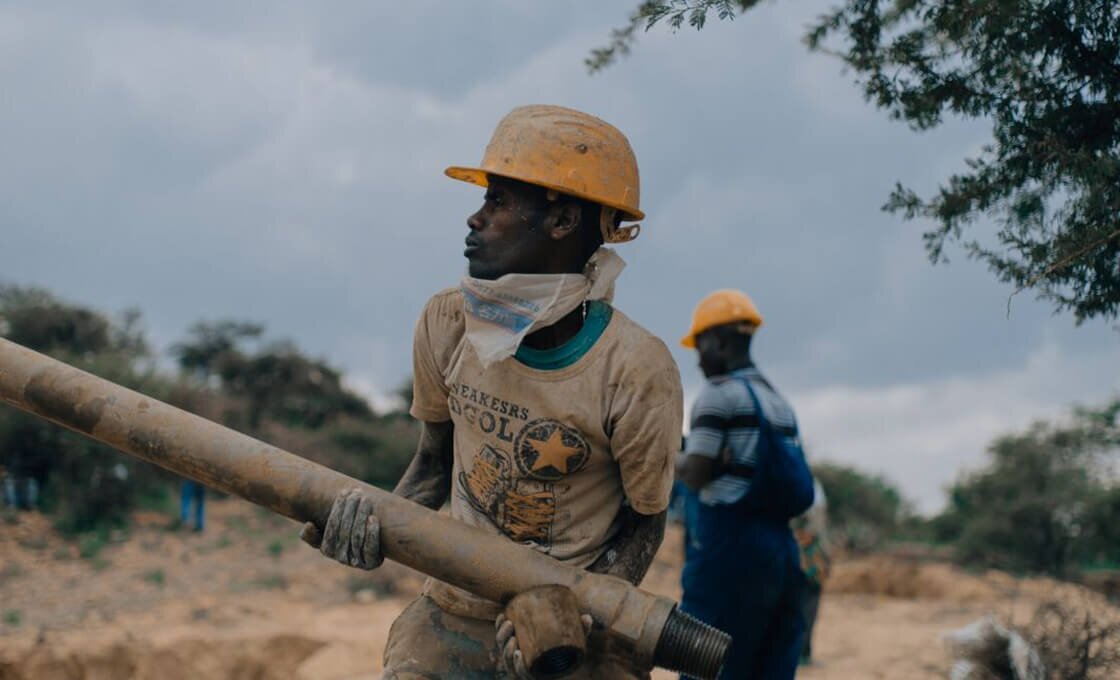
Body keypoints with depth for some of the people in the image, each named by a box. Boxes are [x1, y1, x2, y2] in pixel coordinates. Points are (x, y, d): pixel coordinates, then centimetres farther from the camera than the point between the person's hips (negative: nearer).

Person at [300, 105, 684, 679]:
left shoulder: (634, 372, -17)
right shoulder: (447, 324, -6)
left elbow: (643, 524, -6)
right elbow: (435, 461, 7)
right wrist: (377, 522, -13)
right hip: (451, 618, 3)